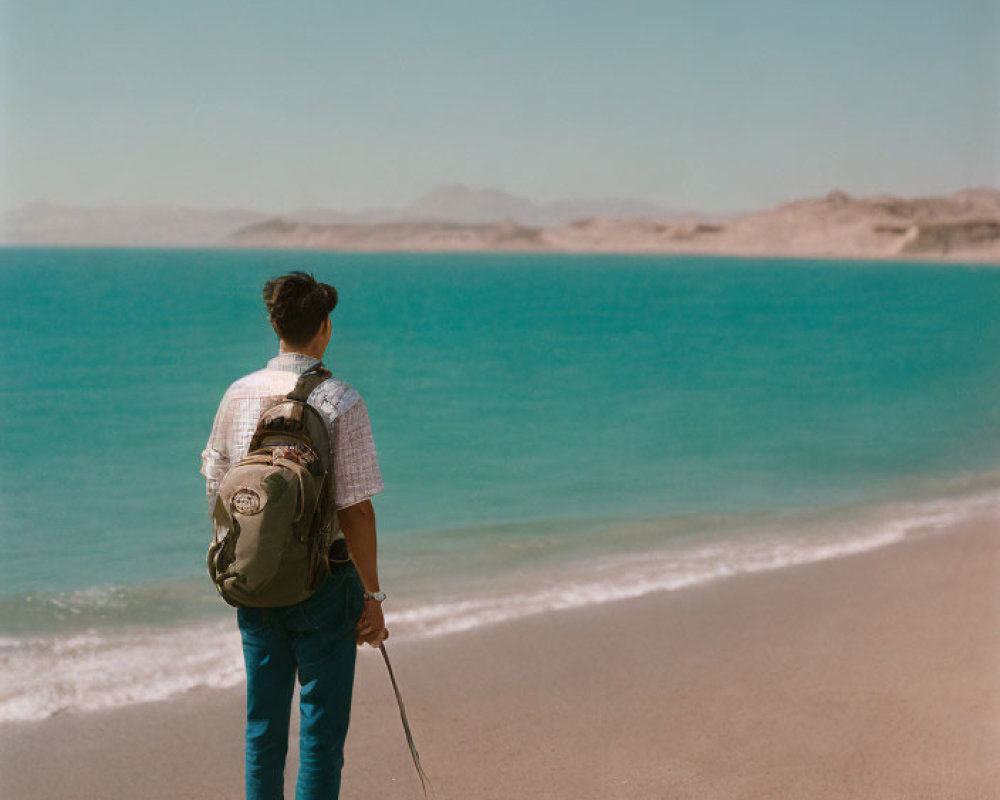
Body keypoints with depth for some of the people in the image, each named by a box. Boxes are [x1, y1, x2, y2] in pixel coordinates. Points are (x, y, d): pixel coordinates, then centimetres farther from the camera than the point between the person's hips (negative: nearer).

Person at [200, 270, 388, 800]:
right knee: (322, 727, 6)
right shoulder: (339, 403, -14)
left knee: (263, 725, 15)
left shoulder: (239, 394, 1)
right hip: (323, 580, -5)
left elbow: (216, 489, 9)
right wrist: (373, 597, -8)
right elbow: (356, 510, -16)